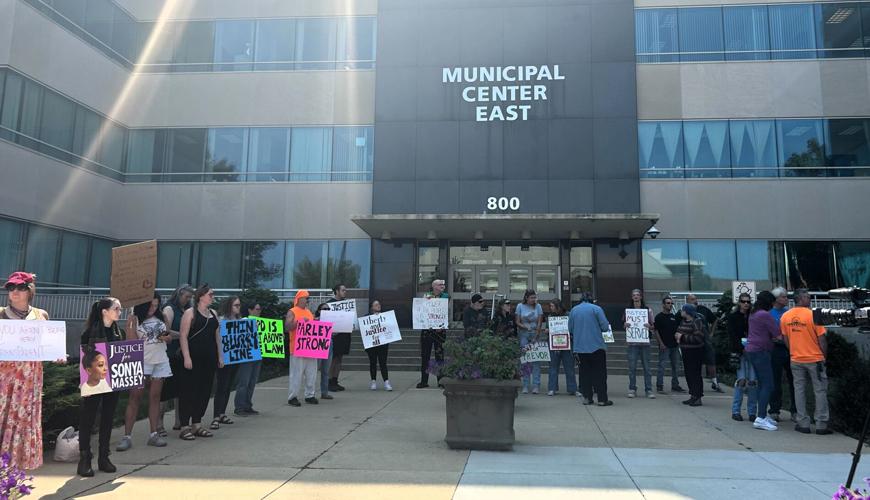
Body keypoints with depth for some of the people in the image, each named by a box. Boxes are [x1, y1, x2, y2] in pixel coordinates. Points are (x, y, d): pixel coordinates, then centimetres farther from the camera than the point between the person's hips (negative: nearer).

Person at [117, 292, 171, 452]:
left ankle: (154, 434, 10)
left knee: (155, 397, 6)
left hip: (161, 362, 4)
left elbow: (168, 337, 16)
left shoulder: (160, 318, 11)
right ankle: (127, 436, 0)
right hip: (141, 363, -4)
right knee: (134, 398, -3)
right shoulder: (135, 319, -2)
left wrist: (165, 338, -1)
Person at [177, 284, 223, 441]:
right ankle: (185, 426, 5)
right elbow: (183, 336, -10)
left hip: (209, 358, 7)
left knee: (205, 390, 9)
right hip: (193, 358, -6)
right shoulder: (190, 313, -5)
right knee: (189, 391, -2)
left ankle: (197, 424, 19)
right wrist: (186, 357, -17)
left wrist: (220, 356, 13)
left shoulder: (213, 313, 14)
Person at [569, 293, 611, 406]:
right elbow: (605, 327, -10)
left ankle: (587, 397, 14)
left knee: (584, 372, 12)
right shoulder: (596, 308, -4)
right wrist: (596, 328, 10)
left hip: (580, 346, 4)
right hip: (596, 346, -4)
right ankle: (602, 399, 2)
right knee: (599, 372, 2)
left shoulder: (573, 310, 7)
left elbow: (570, 329, 9)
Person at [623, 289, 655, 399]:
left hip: (645, 341, 0)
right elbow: (623, 323, 12)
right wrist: (625, 325, -11)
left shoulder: (648, 310, 6)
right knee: (632, 367, 1)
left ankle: (648, 390, 9)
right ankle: (632, 389, 10)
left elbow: (653, 326, 8)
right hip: (632, 342, 0)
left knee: (646, 366, 2)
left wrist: (649, 326, -14)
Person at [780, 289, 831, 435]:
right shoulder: (813, 315, -14)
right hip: (815, 359, -4)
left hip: (796, 360, 4)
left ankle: (803, 424, 12)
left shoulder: (785, 316, 0)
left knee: (799, 390, 10)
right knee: (820, 391, 7)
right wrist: (824, 355, 4)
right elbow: (821, 339, -10)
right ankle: (821, 424, 9)